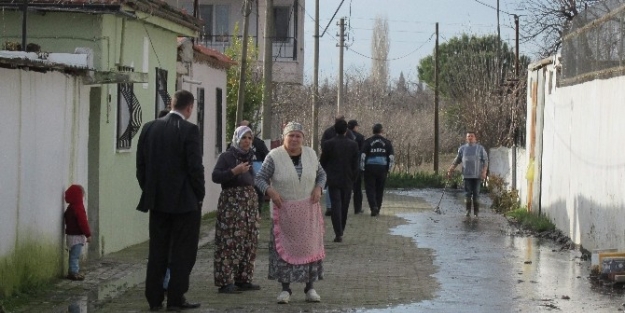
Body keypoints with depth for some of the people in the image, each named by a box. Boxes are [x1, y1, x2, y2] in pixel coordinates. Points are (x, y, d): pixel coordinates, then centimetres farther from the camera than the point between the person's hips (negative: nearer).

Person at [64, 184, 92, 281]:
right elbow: (83, 222, -20)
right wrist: (88, 234, -16)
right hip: (76, 236, -10)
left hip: (72, 234, 10)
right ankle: (74, 272, -8)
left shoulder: (71, 207, 13)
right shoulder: (78, 208, -18)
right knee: (75, 255, -8)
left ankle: (74, 272, 19)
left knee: (75, 255, 14)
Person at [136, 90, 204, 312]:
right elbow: (195, 166, -14)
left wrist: (149, 191, 14)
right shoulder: (189, 130, -13)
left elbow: (140, 164, 6)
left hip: (157, 200, 5)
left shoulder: (149, 128, 3)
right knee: (182, 251, 4)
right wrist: (199, 195, -2)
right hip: (184, 201, -5)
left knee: (157, 251, 11)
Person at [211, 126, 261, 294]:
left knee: (249, 242, 6)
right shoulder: (226, 156, -4)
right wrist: (234, 171, -23)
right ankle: (225, 282, -9)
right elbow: (215, 176, -15)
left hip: (250, 202, 7)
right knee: (230, 242, -10)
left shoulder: (250, 157, 17)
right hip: (231, 202, -7)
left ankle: (243, 279, 13)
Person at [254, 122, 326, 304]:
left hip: (308, 211, 3)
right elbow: (260, 178, -5)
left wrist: (318, 188, -4)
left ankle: (310, 288, 12)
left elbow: (321, 174, 15)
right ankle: (285, 289, 9)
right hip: (284, 211, -3)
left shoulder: (311, 154, 3)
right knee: (285, 248, 0)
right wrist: (270, 191, -21)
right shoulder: (274, 157, -8)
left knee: (309, 246, 4)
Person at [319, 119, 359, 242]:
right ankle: (340, 231, 22)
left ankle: (338, 233, -13)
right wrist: (353, 179, 10)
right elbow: (355, 165, 0)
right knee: (344, 206, 13)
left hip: (333, 180, -2)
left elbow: (322, 162, -1)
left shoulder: (328, 144, -7)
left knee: (336, 205, -3)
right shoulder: (353, 145, -2)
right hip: (347, 180, 2)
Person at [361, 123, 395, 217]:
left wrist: (362, 168, 3)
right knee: (380, 190, 12)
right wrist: (388, 169, 9)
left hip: (370, 168, -2)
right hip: (382, 169, 2)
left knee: (370, 188, 1)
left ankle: (374, 207, -18)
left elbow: (363, 155, -6)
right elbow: (391, 157, 1)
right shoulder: (387, 142, 4)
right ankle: (377, 210, 17)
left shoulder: (368, 141, -1)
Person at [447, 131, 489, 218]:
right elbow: (457, 160, 17)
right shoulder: (462, 148, 10)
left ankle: (476, 213, 3)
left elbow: (485, 161, 2)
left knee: (476, 194, -1)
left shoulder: (480, 148, 4)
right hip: (467, 175, 1)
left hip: (477, 175, -1)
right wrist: (450, 170, 11)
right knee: (467, 193, -1)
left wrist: (484, 172, -10)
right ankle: (468, 211, 6)